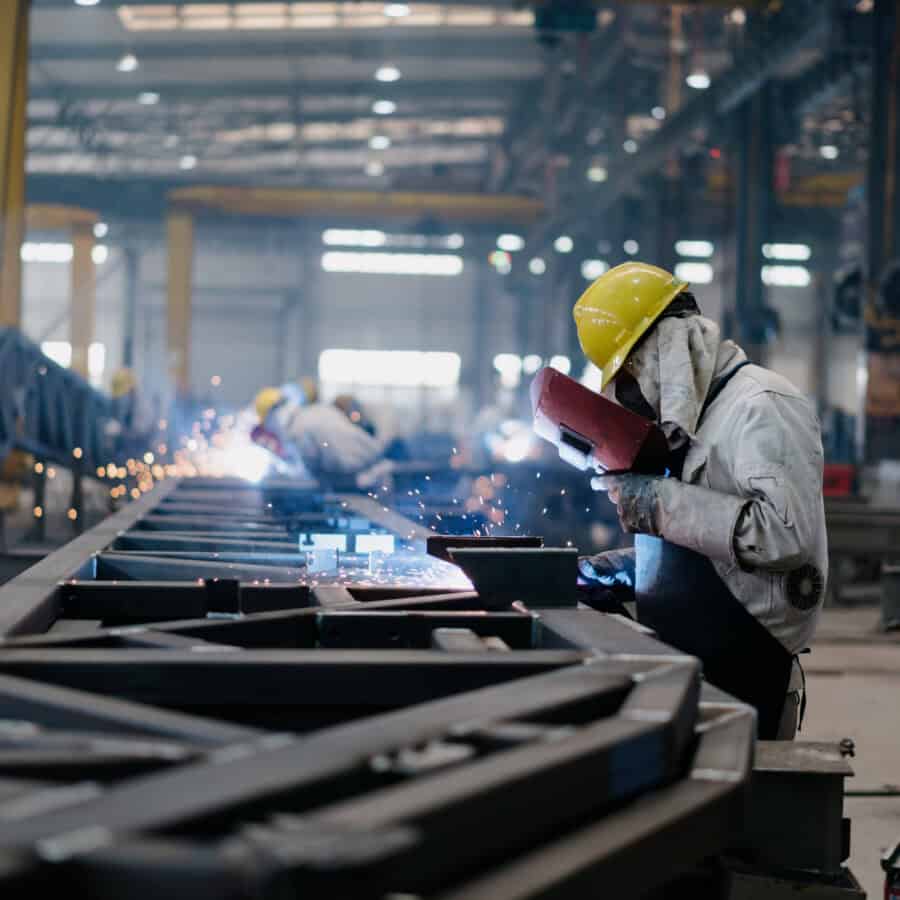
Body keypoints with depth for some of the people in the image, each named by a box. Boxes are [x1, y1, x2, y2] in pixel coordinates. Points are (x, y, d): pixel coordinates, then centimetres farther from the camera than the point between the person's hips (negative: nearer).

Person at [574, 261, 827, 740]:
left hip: (737, 672, -9)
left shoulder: (761, 406, -12)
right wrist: (626, 567, 12)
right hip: (683, 665, 9)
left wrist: (662, 505, -22)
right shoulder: (698, 418, 18)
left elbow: (786, 533, -26)